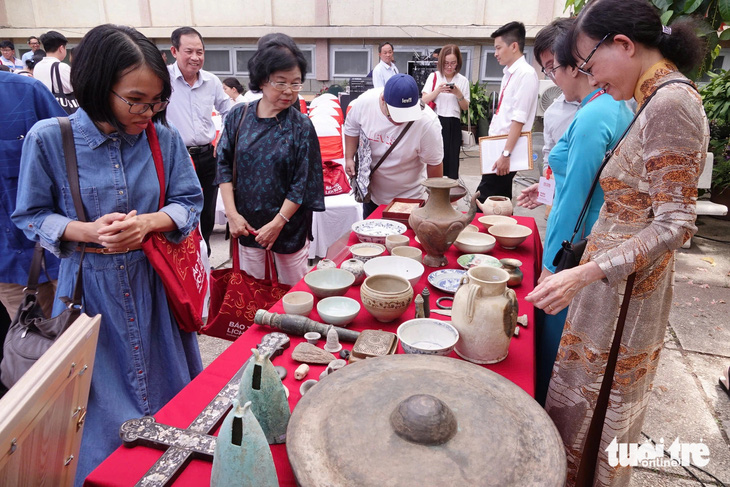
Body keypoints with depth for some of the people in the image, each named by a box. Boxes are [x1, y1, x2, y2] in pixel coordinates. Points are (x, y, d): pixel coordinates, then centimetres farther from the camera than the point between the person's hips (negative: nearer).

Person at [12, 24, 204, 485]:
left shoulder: (165, 138, -6)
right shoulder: (49, 139, -10)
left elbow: (188, 203, 0)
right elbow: (32, 215, -1)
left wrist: (148, 223, -20)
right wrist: (86, 230, -20)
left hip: (153, 284, 2)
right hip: (89, 288, -1)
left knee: (168, 391, 18)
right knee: (104, 407, 13)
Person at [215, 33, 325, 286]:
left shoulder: (301, 126, -10)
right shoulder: (239, 116, -3)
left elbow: (302, 184, -11)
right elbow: (224, 165, 0)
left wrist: (278, 223, -14)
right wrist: (232, 213, -7)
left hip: (289, 225, -2)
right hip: (247, 225, 2)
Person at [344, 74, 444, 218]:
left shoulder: (427, 123, -30)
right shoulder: (365, 102, -22)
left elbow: (434, 163, -17)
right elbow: (352, 128, 0)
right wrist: (349, 158, -8)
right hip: (370, 192, 4)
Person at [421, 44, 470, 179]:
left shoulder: (463, 81, 7)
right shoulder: (433, 76, 4)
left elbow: (465, 107, 9)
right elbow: (424, 100, 0)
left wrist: (459, 95, -10)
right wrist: (437, 91, -15)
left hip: (453, 124, 1)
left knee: (452, 158, 0)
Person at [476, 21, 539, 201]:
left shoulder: (525, 74, -12)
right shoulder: (509, 73, 14)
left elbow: (519, 119, -19)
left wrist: (506, 154, -22)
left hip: (508, 148, -9)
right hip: (498, 146, 9)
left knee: (482, 202, -10)